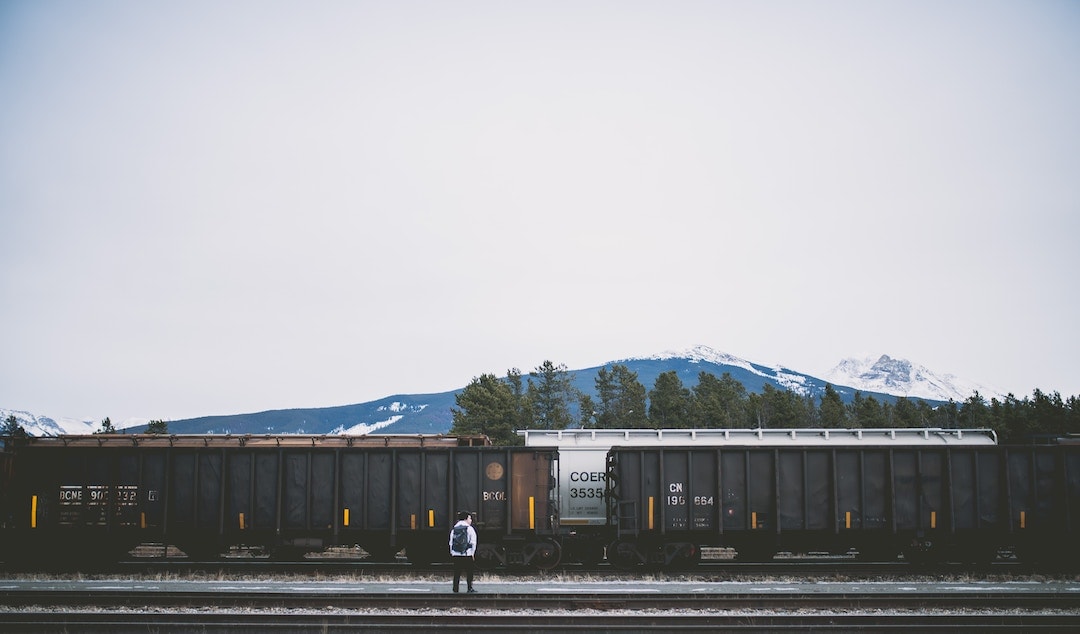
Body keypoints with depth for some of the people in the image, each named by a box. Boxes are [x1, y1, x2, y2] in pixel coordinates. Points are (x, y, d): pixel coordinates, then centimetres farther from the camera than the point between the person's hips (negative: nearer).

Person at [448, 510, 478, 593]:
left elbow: (451, 542, 9)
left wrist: (452, 553, 13)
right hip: (467, 555, -4)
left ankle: (455, 589, 4)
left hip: (456, 555, 4)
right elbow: (473, 543, -7)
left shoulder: (454, 529, 10)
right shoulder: (470, 529, -3)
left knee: (457, 573, 7)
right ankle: (470, 588, 5)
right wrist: (472, 553, -1)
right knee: (469, 572, 5)